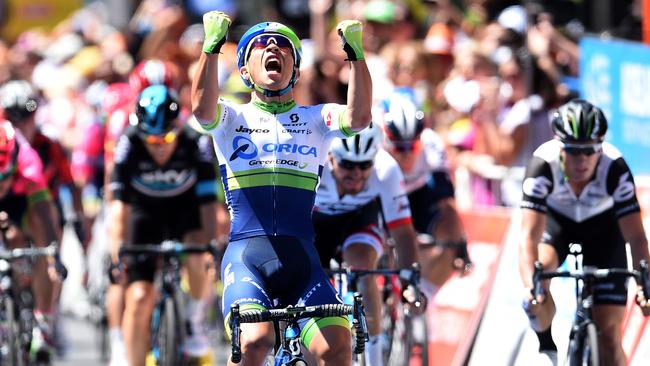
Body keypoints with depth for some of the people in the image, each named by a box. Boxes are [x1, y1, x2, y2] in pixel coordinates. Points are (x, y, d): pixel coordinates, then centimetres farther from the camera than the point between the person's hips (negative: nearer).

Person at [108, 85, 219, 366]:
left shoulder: (196, 143, -27)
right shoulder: (129, 143, -27)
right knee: (139, 299, -11)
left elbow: (207, 202, -30)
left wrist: (210, 244, -42)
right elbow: (119, 204, -28)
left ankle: (195, 320, -8)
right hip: (145, 210, 1)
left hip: (185, 208, -1)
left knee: (194, 250, -33)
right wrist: (117, 248, -39)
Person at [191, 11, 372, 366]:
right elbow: (202, 108, -11)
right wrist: (211, 45, -20)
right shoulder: (232, 119, 13)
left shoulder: (315, 119, 17)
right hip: (246, 253, -2)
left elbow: (358, 117, -5)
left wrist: (355, 51, -13)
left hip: (301, 258, 2)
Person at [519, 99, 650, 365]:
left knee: (609, 333, -7)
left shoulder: (615, 168, -33)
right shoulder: (543, 165, -34)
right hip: (555, 221, 0)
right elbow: (529, 235, -40)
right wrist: (530, 286, -56)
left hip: (601, 226, 0)